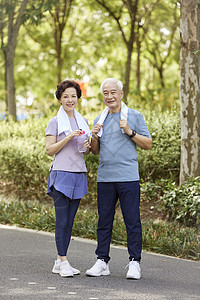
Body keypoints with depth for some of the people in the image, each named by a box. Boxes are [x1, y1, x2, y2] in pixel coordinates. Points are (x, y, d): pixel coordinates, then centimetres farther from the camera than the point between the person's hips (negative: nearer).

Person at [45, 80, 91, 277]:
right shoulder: (55, 122, -1)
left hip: (79, 174, 5)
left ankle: (59, 262, 10)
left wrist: (87, 147, 0)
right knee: (62, 220, -9)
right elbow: (50, 150, -5)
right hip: (62, 174, -5)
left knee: (69, 221, 6)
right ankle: (63, 262, -7)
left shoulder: (82, 121, 15)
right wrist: (68, 138, -15)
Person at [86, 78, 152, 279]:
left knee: (132, 220, -3)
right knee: (104, 221, 6)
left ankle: (134, 263, 2)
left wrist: (130, 132, -11)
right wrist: (95, 137, 0)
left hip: (128, 177, -4)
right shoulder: (99, 119, 16)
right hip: (105, 178, 4)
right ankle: (102, 262, 11)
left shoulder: (134, 116, 4)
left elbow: (148, 144, 2)